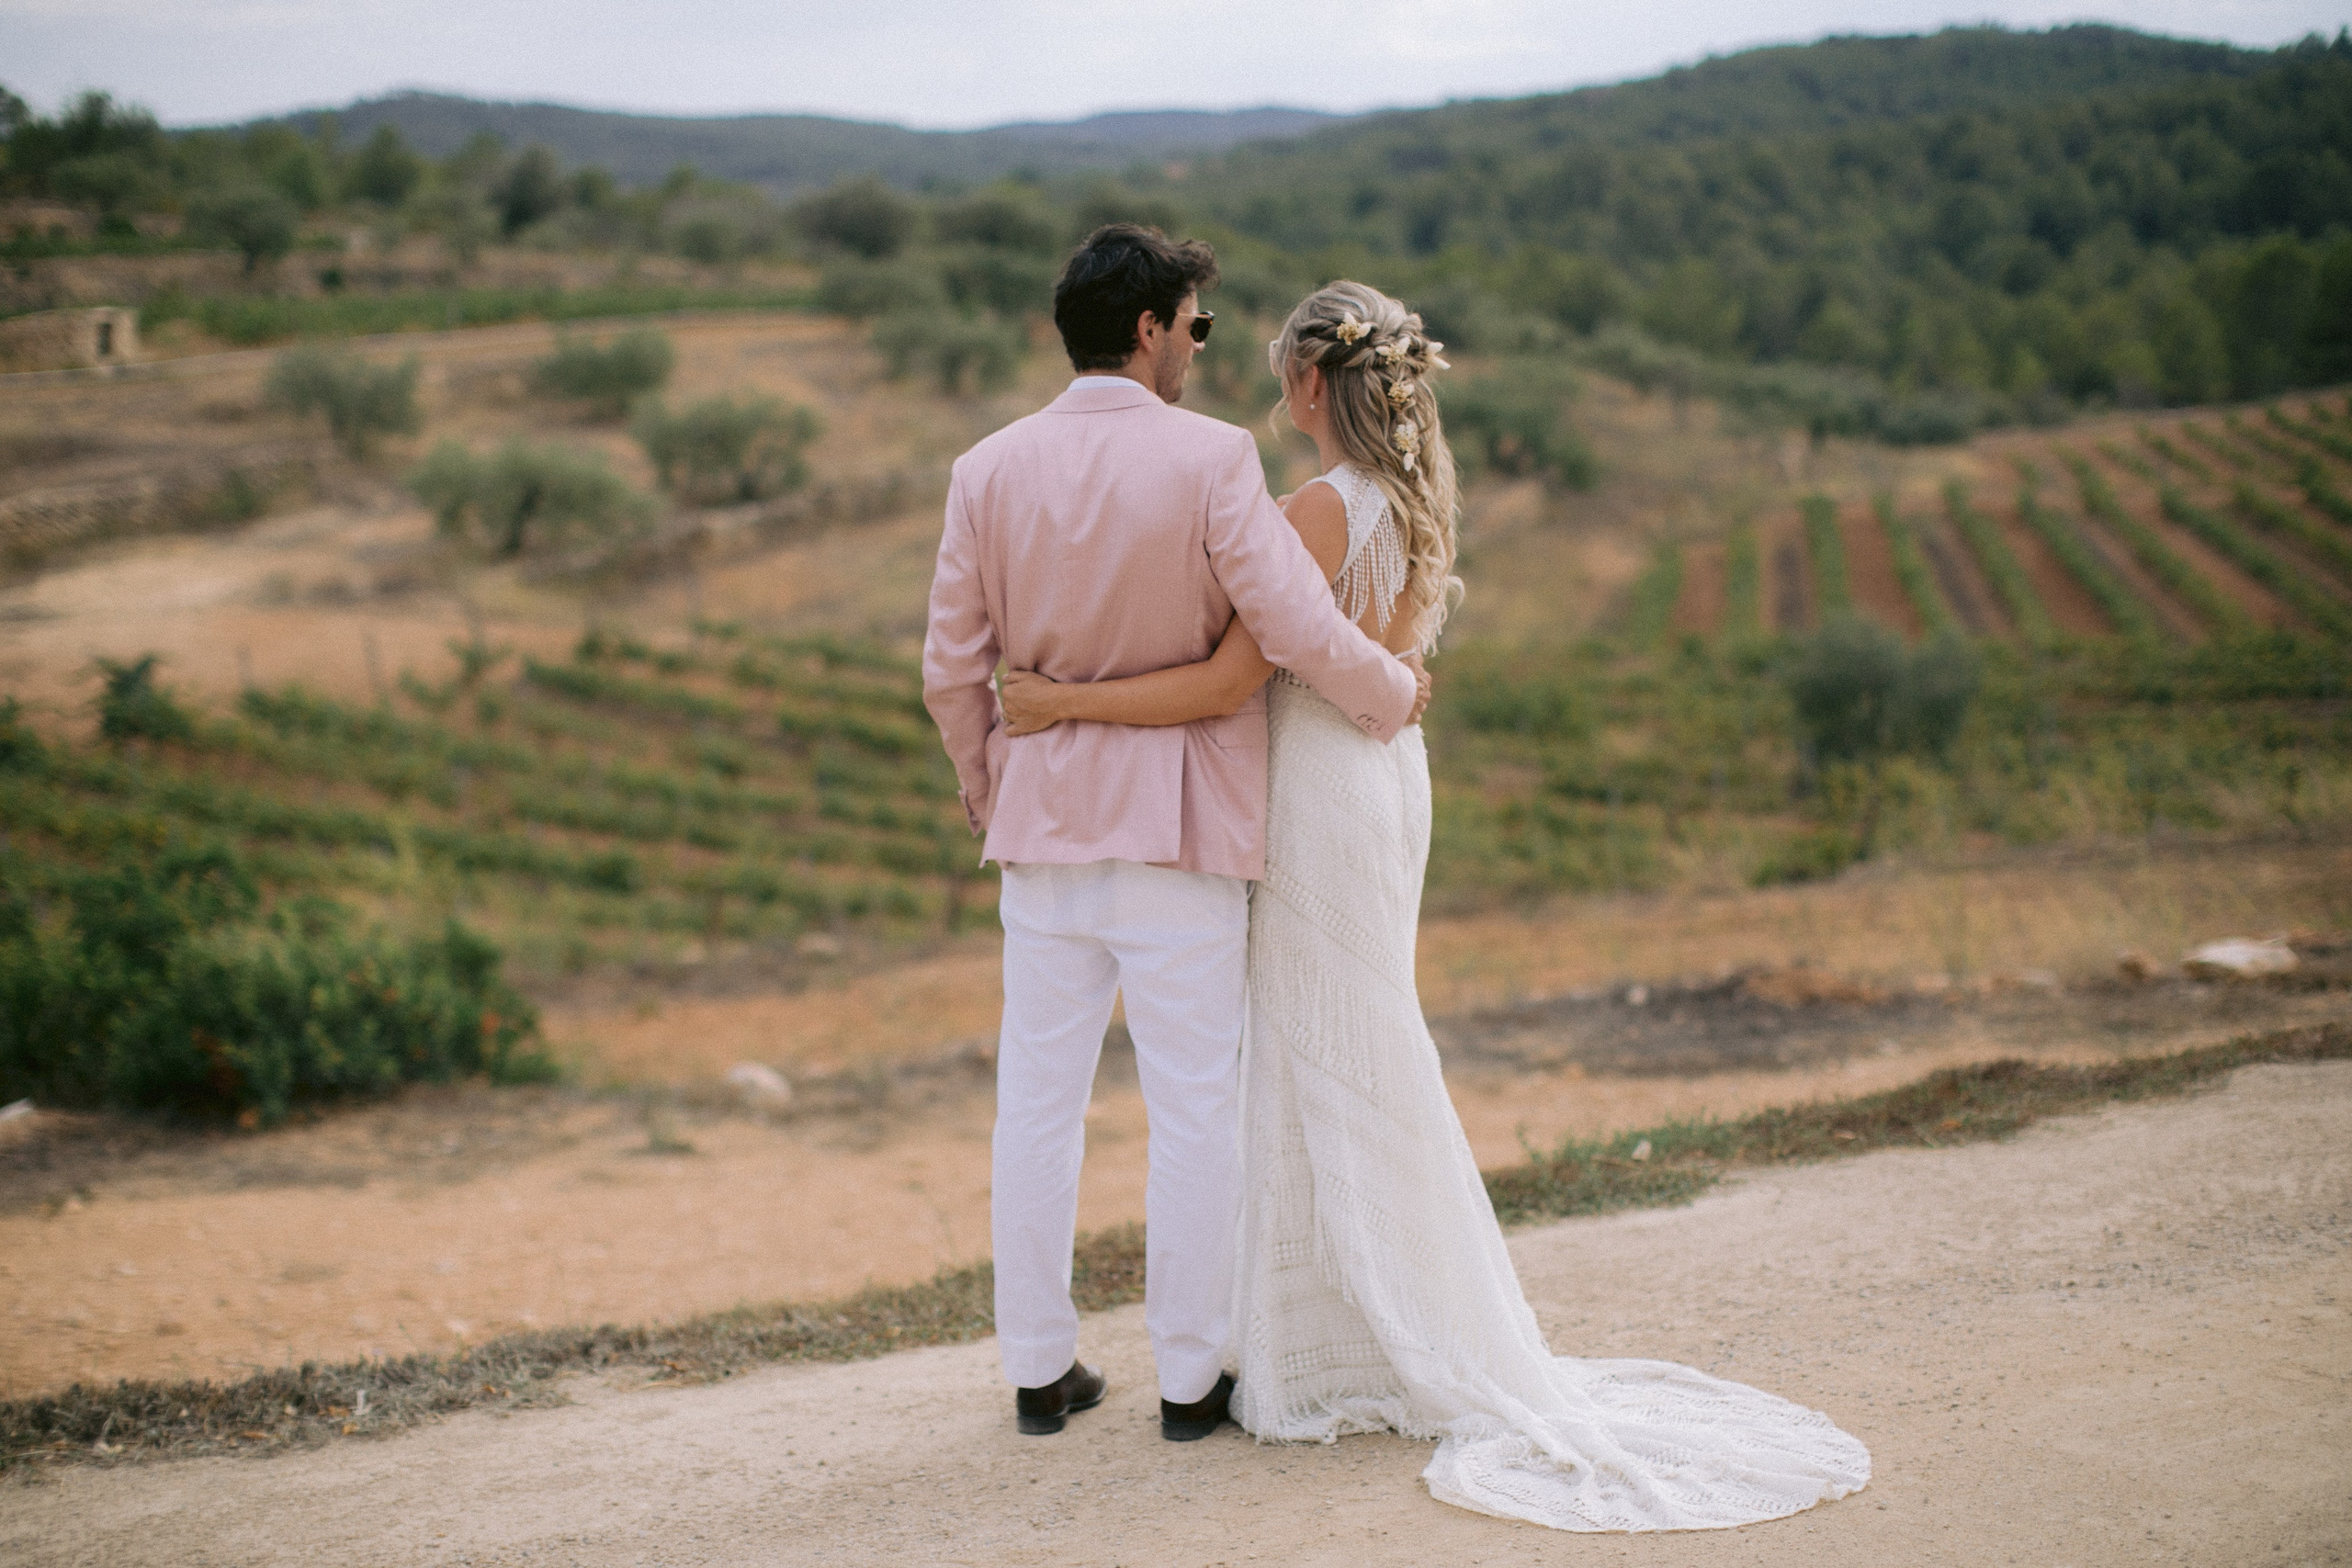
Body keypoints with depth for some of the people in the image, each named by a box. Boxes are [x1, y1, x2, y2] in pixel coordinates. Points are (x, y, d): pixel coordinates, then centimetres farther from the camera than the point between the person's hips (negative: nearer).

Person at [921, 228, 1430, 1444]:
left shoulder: (988, 470, 1)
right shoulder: (1209, 459, -12)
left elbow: (952, 672, 3)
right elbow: (1300, 631, -17)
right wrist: (1395, 695, 3)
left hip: (1043, 816, 4)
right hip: (1181, 823, -4)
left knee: (1036, 1097, 12)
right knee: (1195, 1105, 6)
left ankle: (1039, 1368, 21)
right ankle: (1189, 1376, 15)